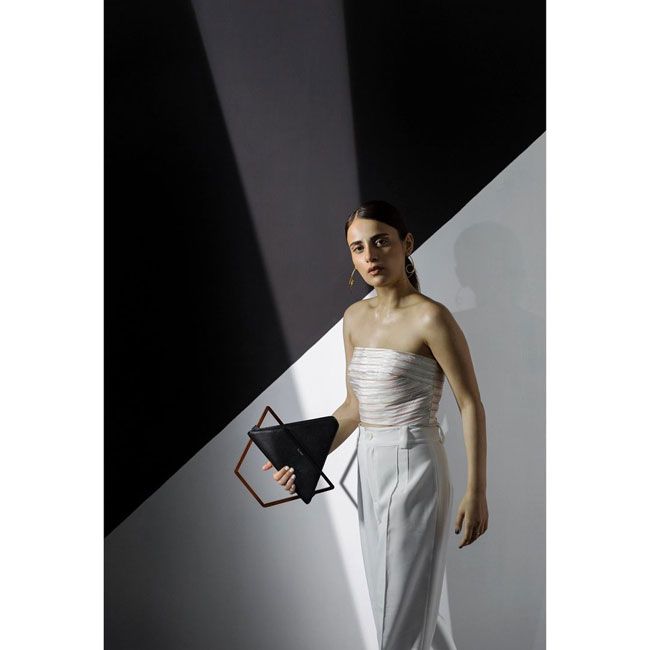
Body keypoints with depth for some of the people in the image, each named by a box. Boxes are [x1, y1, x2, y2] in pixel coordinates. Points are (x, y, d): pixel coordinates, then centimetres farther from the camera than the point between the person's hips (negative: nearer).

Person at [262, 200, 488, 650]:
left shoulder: (430, 317, -13)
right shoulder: (355, 318, 8)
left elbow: (471, 405, -11)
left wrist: (476, 491, -14)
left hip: (414, 471, -7)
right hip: (370, 473, 7)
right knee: (390, 604, 18)